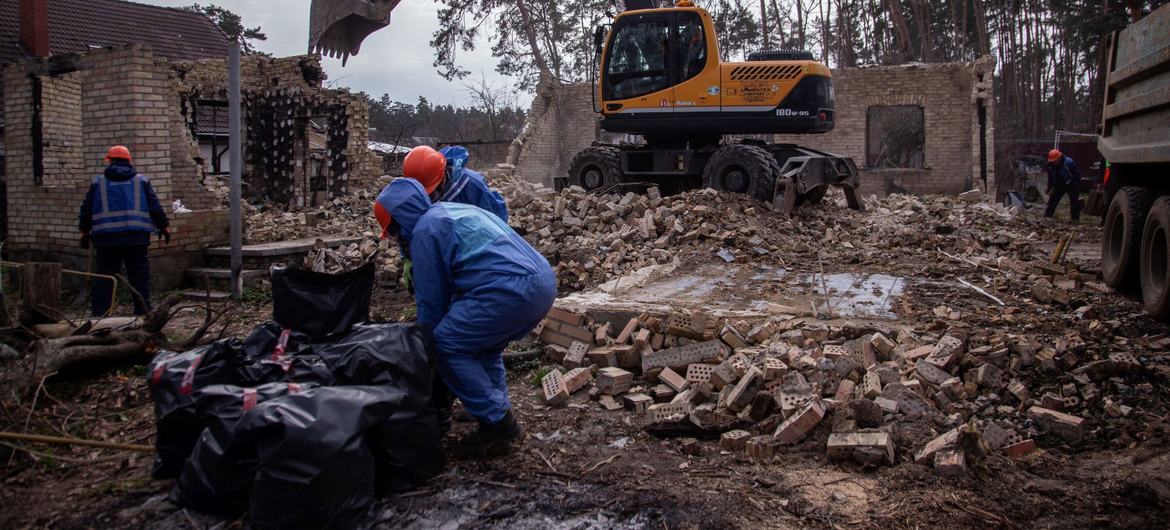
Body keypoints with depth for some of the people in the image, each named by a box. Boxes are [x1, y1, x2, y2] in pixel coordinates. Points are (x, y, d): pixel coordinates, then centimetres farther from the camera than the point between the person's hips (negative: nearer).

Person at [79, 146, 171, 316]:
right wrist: (163, 226, 16)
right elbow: (155, 207, 7)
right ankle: (142, 313, 0)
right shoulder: (142, 181, 8)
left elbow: (86, 210, 11)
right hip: (137, 238, -1)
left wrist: (85, 231, 21)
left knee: (105, 276, 6)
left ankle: (99, 314, 5)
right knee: (139, 276, 2)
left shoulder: (98, 182, 9)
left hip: (106, 238, 1)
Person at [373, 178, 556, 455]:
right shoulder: (459, 210, 29)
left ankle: (496, 423, 1)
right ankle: (501, 420, 23)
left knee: (447, 345, -1)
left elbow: (431, 298, 5)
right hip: (545, 282, 10)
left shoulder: (425, 230, 2)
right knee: (483, 348, 24)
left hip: (510, 291, -10)